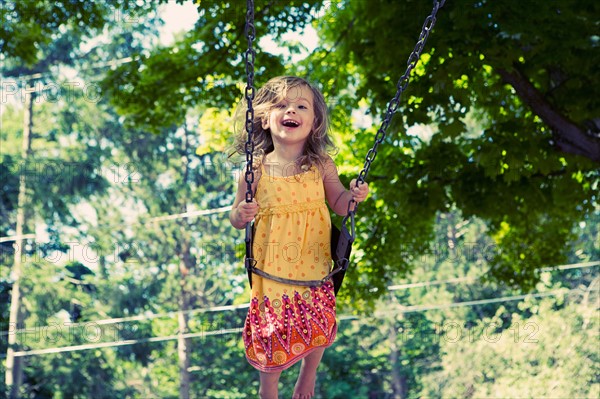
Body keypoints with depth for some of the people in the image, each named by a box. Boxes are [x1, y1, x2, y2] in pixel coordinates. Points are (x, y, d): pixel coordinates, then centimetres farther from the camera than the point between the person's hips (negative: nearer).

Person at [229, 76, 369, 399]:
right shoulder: (256, 170, -14)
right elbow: (236, 218, -3)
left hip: (313, 266, 2)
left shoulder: (322, 165, -10)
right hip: (273, 267, -1)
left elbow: (338, 203, 3)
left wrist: (353, 196, -18)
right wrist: (241, 214, -25)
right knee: (271, 335, 9)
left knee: (318, 326, 17)